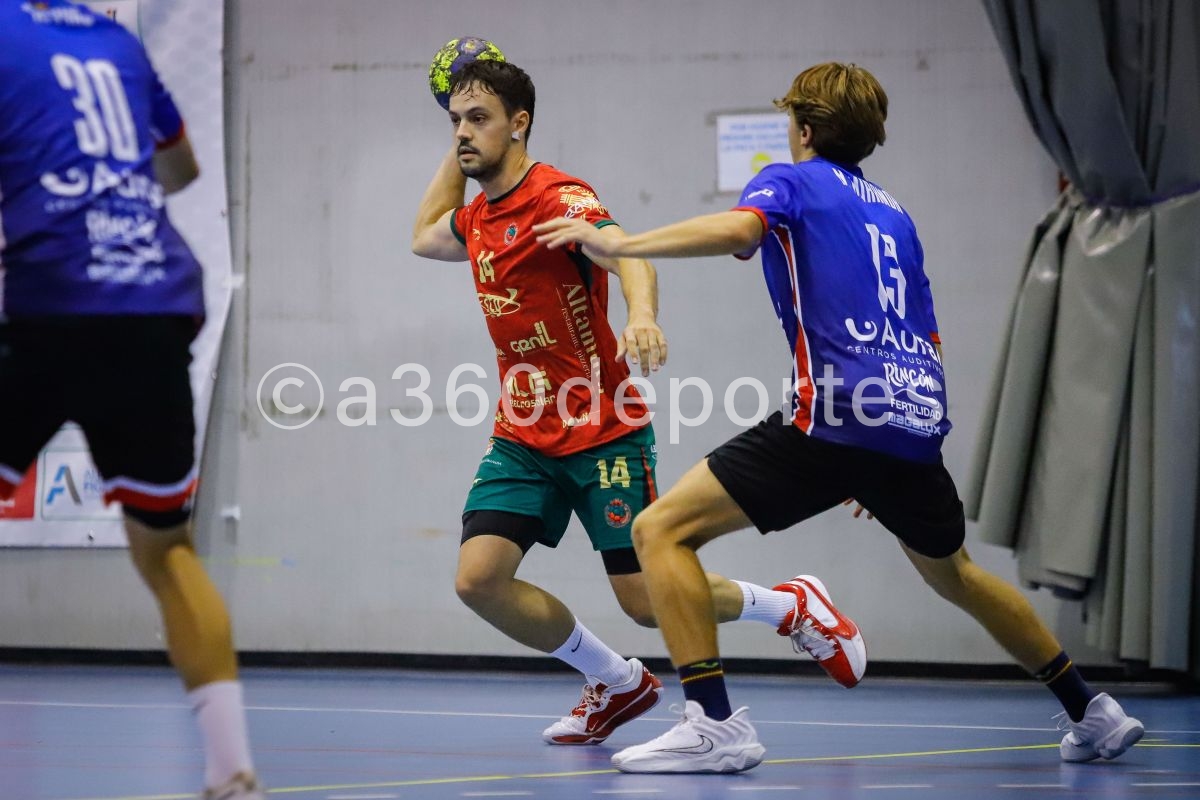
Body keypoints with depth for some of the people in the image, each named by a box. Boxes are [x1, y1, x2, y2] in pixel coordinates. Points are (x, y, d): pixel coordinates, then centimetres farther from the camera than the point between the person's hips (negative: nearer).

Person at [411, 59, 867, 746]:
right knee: (479, 579, -10)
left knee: (646, 600, -8)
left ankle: (793, 605, 21)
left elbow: (626, 254, -32)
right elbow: (425, 236, 35)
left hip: (604, 433, -7)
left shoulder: (557, 196, -14)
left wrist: (642, 315, -53)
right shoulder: (477, 218, 11)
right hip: (522, 438, 7)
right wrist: (459, 152, 24)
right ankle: (619, 685, 12)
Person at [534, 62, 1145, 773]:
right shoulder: (894, 214, 26)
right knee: (952, 573, 32)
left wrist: (615, 244, -14)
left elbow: (737, 230, -18)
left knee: (663, 528, -4)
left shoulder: (790, 181, 6)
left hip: (835, 415, -7)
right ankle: (1091, 712, 36)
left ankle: (714, 726, -17)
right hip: (918, 415, 8)